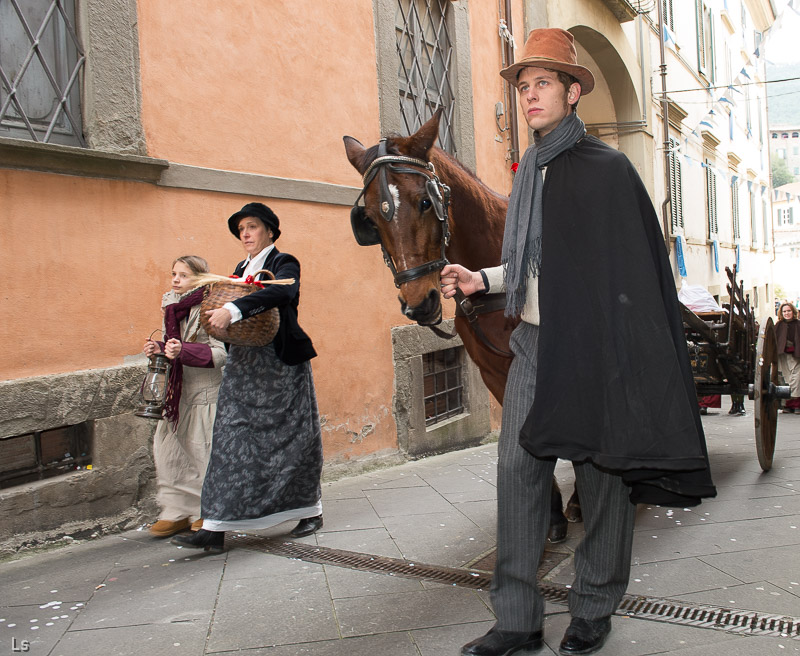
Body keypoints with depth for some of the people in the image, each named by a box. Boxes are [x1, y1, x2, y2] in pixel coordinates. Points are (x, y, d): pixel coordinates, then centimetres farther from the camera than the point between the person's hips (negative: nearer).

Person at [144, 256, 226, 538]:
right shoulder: (172, 307, 12)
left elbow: (220, 353, -18)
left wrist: (183, 351, -28)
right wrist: (158, 349, 2)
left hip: (205, 392, -7)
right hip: (178, 390, 7)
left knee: (202, 450, -1)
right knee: (166, 447, 5)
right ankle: (177, 512, 16)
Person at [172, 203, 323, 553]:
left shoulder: (284, 263, -5)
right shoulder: (241, 269, 18)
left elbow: (281, 292, -27)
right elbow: (225, 301, 16)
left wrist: (232, 310, -36)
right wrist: (216, 313, -8)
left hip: (281, 365, -6)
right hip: (243, 366, 6)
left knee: (291, 437, 3)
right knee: (231, 438, 0)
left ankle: (310, 511, 22)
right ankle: (215, 528, 0)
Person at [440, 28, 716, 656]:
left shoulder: (607, 168, -6)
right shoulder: (529, 171, 15)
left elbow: (636, 268, -9)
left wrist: (625, 358, -16)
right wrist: (483, 279, 8)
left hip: (592, 346, -6)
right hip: (532, 344, 7)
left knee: (603, 473, 5)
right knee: (517, 469, 2)